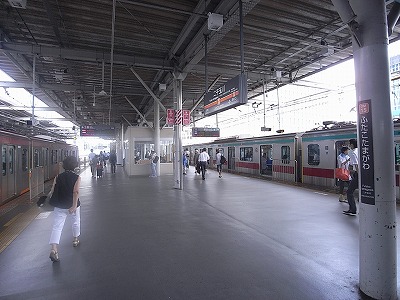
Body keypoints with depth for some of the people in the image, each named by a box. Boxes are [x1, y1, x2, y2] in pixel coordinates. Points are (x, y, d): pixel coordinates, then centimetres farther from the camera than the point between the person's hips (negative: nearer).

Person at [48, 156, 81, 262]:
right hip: (72, 204, -1)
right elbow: (76, 191, -21)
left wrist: (49, 195, 19)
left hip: (59, 206, 2)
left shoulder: (58, 177, 0)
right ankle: (75, 239, 40)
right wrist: (74, 205, -22)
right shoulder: (77, 177, -8)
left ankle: (53, 250, -11)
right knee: (76, 222, 23)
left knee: (56, 227, 1)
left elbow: (52, 191, -4)